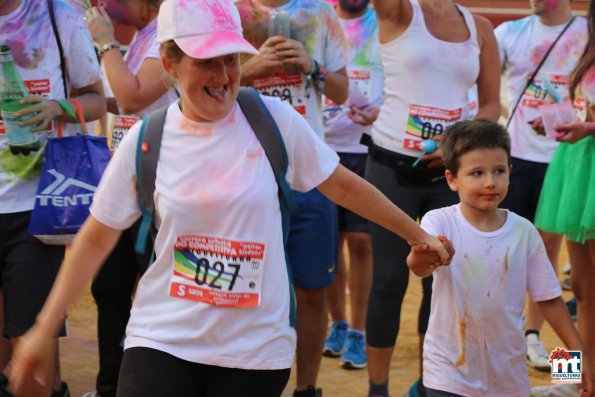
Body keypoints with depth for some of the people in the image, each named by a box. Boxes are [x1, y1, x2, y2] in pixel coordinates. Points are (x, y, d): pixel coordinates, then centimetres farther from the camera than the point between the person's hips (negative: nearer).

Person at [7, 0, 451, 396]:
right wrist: (45, 329, 1)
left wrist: (417, 234, 15)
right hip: (162, 340, 0)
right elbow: (96, 239, 4)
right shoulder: (145, 141, -3)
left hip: (256, 348, 0)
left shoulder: (276, 121, -5)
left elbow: (343, 185, 8)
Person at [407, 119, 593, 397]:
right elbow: (421, 266, -33)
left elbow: (549, 298, 4)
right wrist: (420, 260, -56)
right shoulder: (439, 222, -12)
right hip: (449, 372, -3)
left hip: (508, 374, 3)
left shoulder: (524, 231, -4)